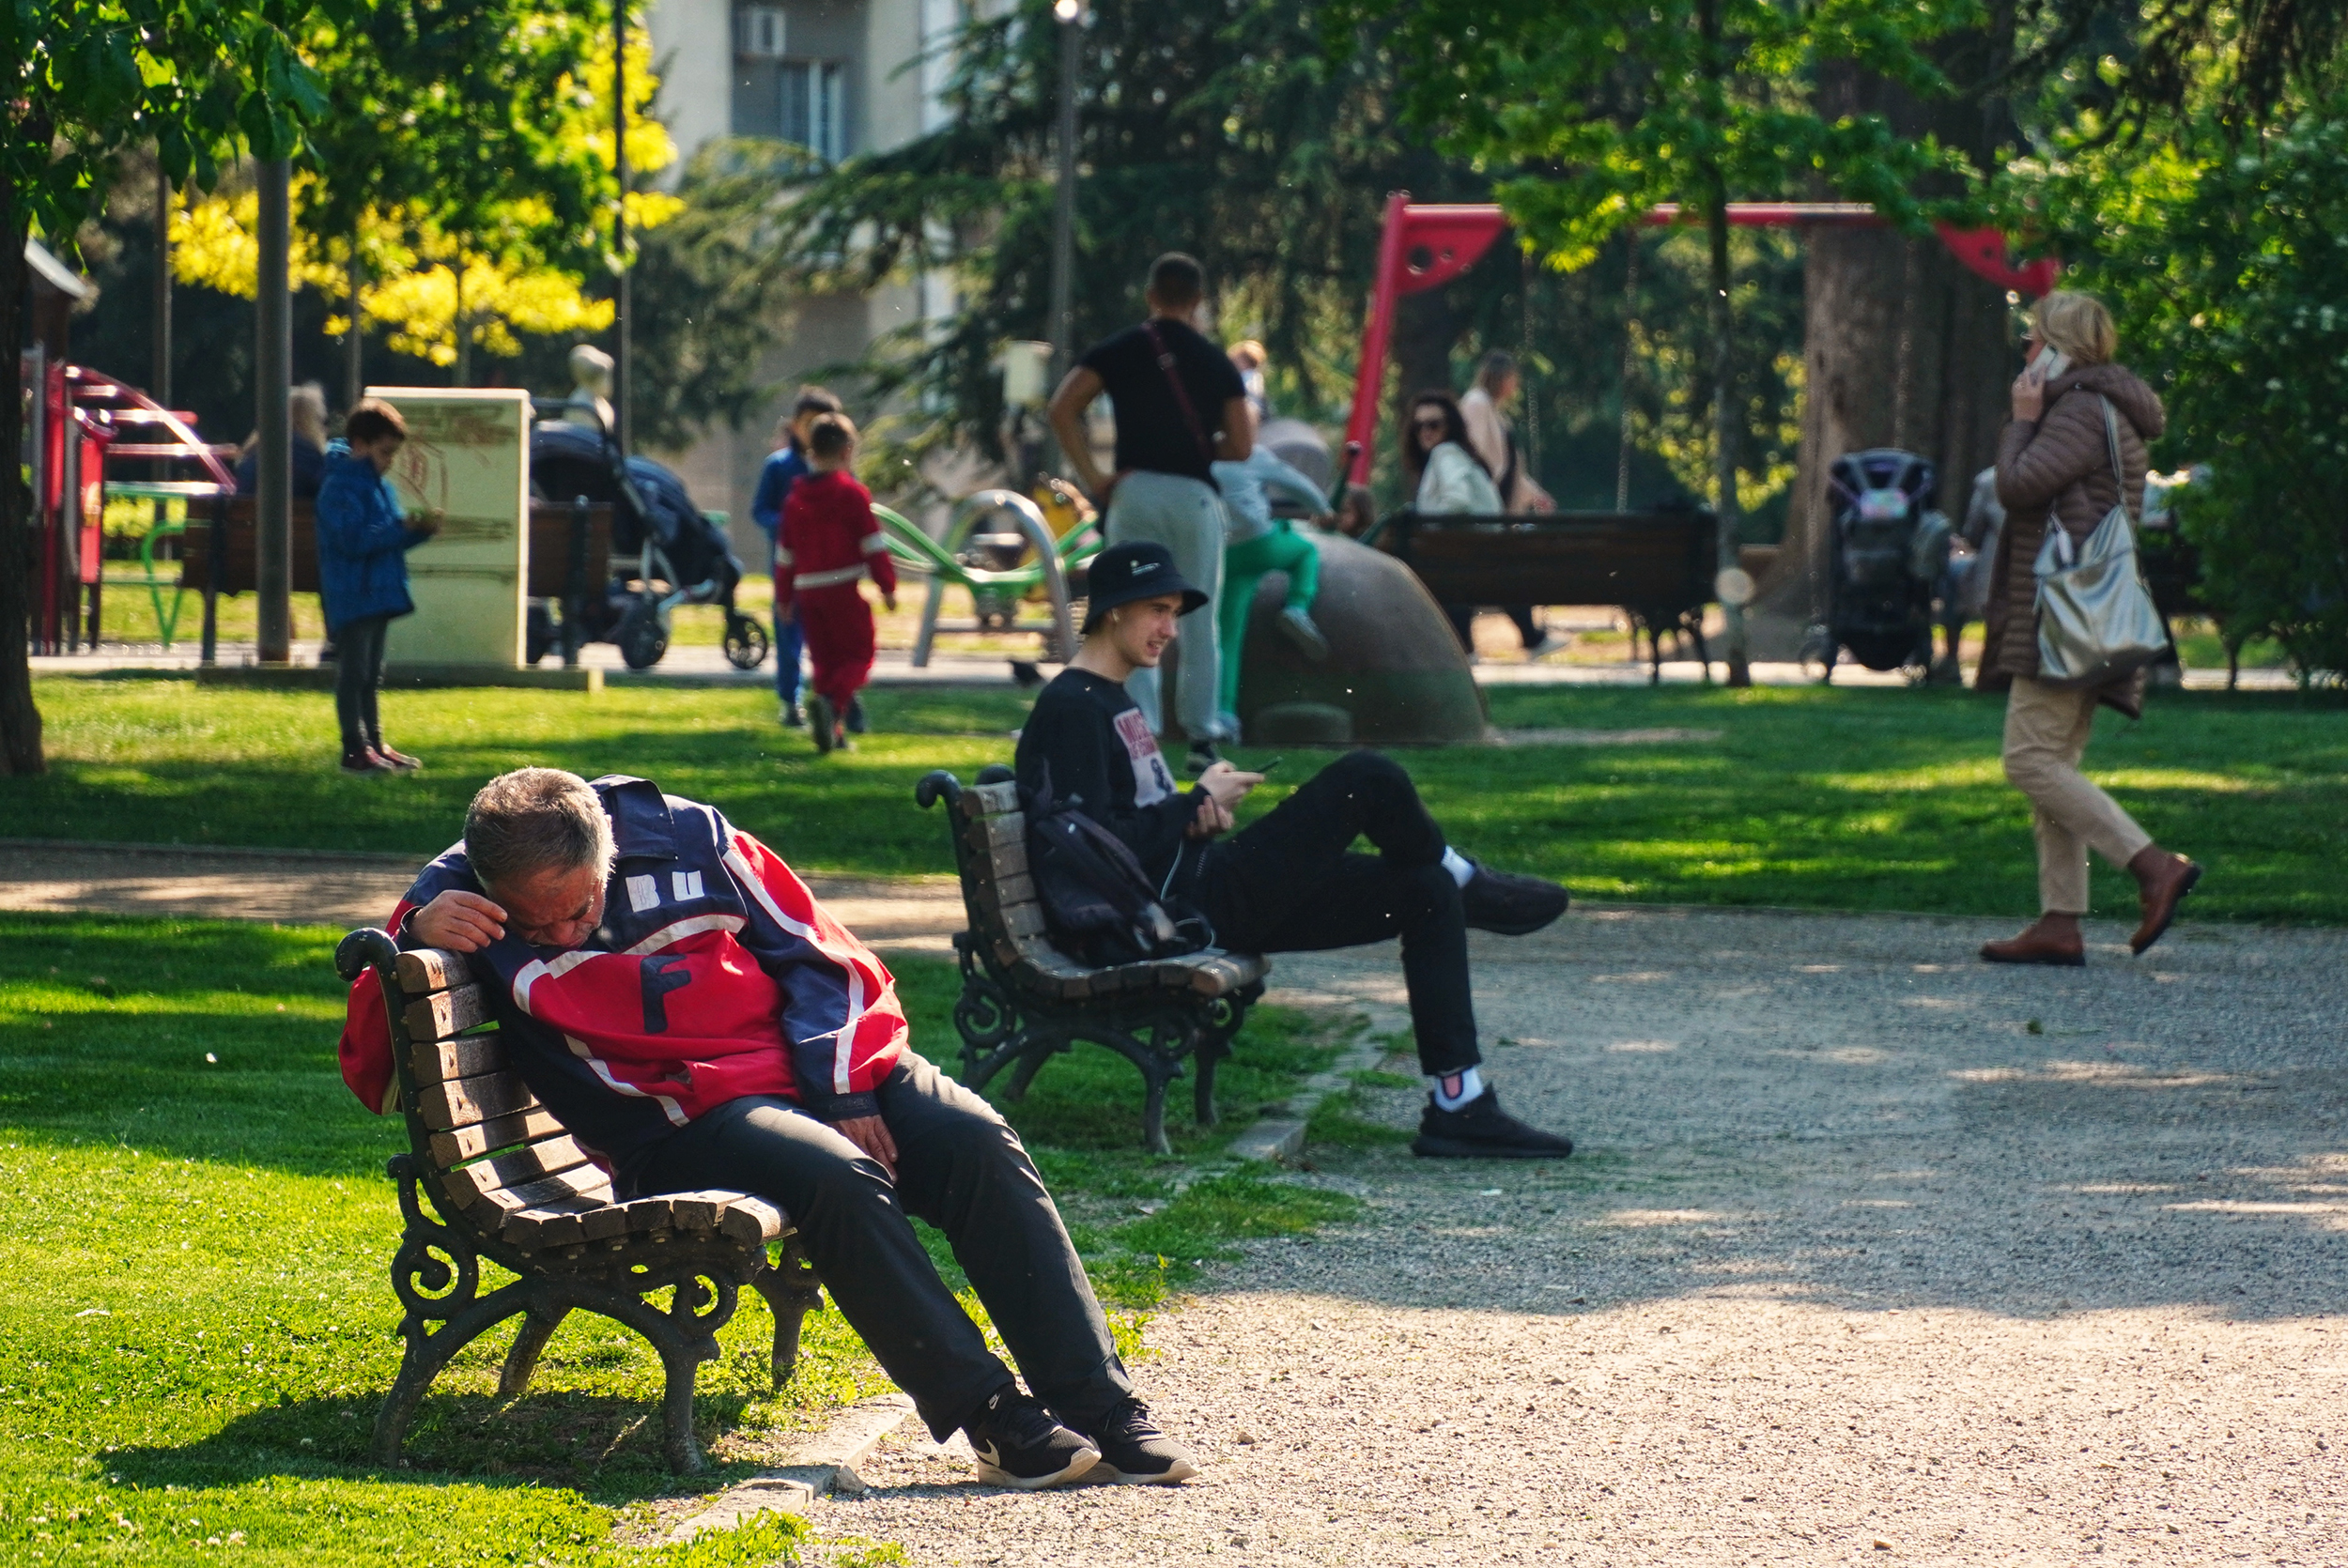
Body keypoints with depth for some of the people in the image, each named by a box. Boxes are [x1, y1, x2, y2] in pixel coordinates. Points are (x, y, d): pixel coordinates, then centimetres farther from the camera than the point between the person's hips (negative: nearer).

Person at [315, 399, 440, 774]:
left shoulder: (378, 484, 16)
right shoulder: (341, 486, -14)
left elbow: (391, 538, 20)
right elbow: (353, 539, -23)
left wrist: (420, 529, 2)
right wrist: (401, 529, -25)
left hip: (378, 595, 10)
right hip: (351, 598, -10)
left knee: (371, 674, 15)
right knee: (353, 671, -7)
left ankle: (375, 743, 20)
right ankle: (355, 749, -6)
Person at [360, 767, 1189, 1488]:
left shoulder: (682, 836, 3)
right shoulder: (461, 899, -4)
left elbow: (821, 955, 9)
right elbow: (368, 1061, -7)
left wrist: (846, 1091, -4)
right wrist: (413, 939, -24)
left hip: (822, 1065, 4)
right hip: (683, 1126, -4)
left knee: (977, 1141, -22)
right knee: (838, 1180, -34)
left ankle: (1097, 1407, -22)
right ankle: (991, 1418, -31)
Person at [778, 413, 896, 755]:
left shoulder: (796, 497, 11)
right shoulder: (852, 493, -6)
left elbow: (786, 553, 15)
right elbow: (873, 544, -8)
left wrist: (783, 597, 22)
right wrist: (887, 586, -3)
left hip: (807, 590, 5)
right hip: (843, 587, -5)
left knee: (824, 660, 13)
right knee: (858, 655, 1)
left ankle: (832, 731, 8)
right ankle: (831, 702, -26)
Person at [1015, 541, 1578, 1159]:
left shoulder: (1113, 701, 21)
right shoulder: (1070, 708, -12)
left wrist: (1198, 815, 2)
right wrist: (1198, 802, -11)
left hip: (1205, 888, 11)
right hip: (1179, 907, -11)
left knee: (1426, 891, 3)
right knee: (1368, 779, -17)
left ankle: (1459, 1107, 0)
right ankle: (1469, 883, 15)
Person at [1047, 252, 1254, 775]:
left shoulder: (1119, 350, 3)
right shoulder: (1216, 363, 3)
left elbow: (1063, 408, -7)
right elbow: (1241, 447, -1)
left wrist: (1091, 477, -3)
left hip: (1135, 491, 0)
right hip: (1194, 494, 0)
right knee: (1200, 622, 8)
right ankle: (1202, 735, 9)